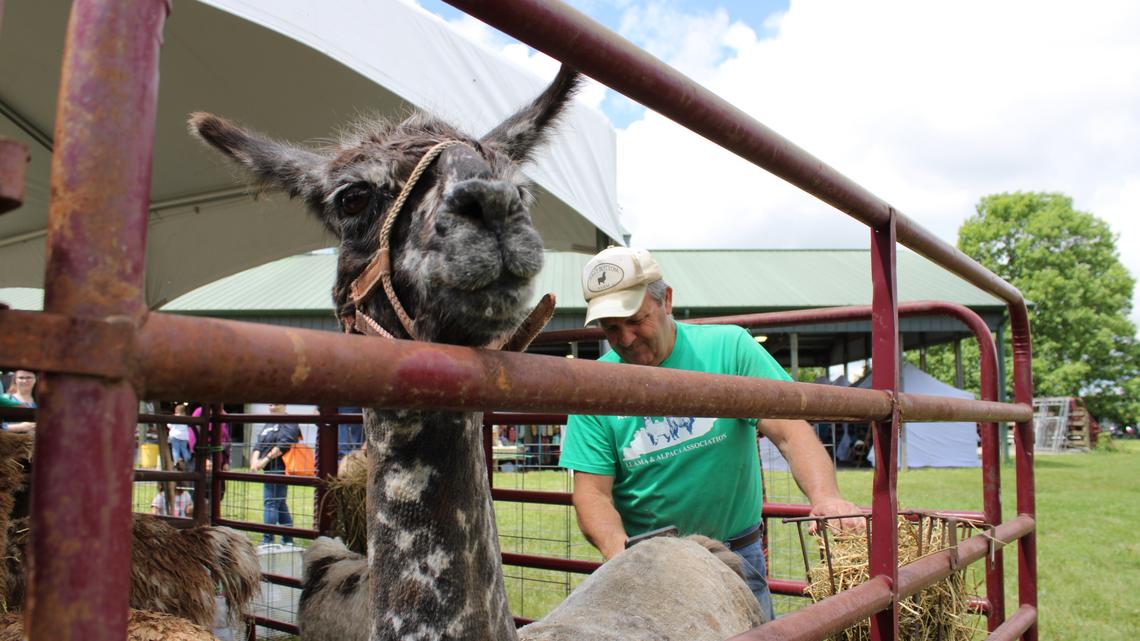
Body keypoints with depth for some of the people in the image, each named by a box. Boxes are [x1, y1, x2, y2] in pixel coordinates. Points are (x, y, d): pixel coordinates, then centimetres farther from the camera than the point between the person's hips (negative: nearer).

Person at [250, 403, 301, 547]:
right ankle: (288, 540, 20)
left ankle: (267, 539, -9)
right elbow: (259, 444, 14)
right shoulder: (268, 424, 21)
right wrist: (255, 459, -4)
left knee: (271, 502, -11)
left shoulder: (289, 424, -7)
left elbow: (283, 445, -18)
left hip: (279, 469, -9)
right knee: (280, 504, 13)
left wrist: (265, 459, -18)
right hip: (270, 470, 9)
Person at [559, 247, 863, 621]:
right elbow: (592, 491, -7)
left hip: (737, 557, 0)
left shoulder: (728, 348, -7)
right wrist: (616, 547, -26)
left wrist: (825, 497, -31)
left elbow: (790, 431, -13)